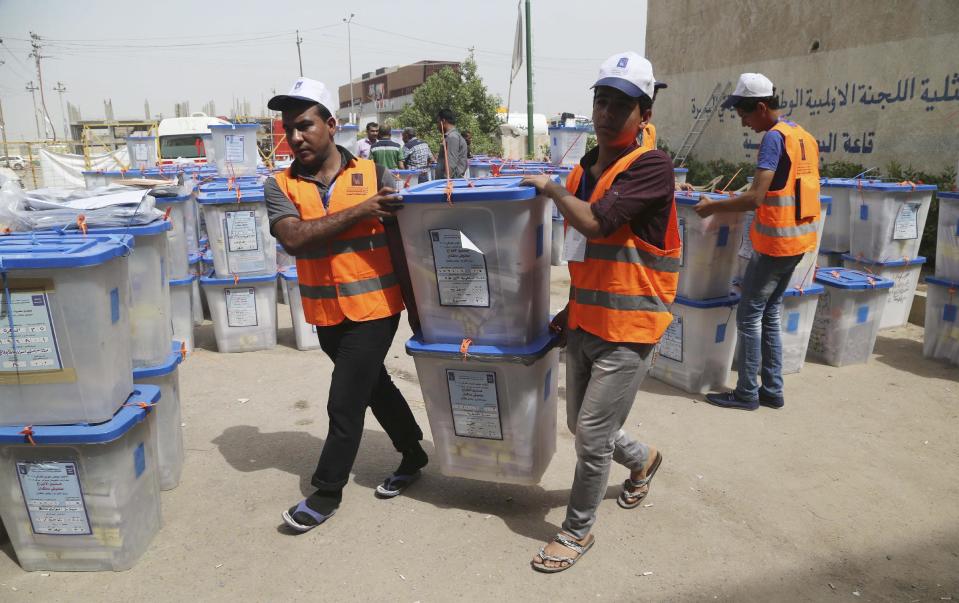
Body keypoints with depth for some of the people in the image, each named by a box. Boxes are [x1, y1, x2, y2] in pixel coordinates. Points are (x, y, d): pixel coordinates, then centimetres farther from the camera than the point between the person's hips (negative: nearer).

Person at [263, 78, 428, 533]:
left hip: (373, 307, -3)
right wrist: (359, 211, -22)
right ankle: (413, 454, 42)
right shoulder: (281, 186, -1)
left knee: (344, 404, 1)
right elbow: (293, 238, -18)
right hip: (326, 312, 4)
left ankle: (327, 492, 21)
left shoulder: (373, 174, -4)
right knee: (374, 386, 19)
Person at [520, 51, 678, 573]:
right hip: (583, 324, 8)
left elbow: (596, 222, -28)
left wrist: (549, 188, -11)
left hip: (627, 332, -7)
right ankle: (642, 459, 50)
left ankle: (577, 530, 24)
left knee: (592, 437, 0)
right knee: (582, 426, 19)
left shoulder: (651, 167, -15)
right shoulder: (582, 172, 8)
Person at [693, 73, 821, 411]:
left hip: (775, 241, -9)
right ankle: (772, 391, 20)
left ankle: (746, 393, 8)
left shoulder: (774, 137, -15)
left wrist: (712, 207, -12)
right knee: (770, 315, 15)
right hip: (800, 238, 9)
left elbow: (755, 198, -23)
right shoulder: (805, 137, 12)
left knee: (749, 315, 1)